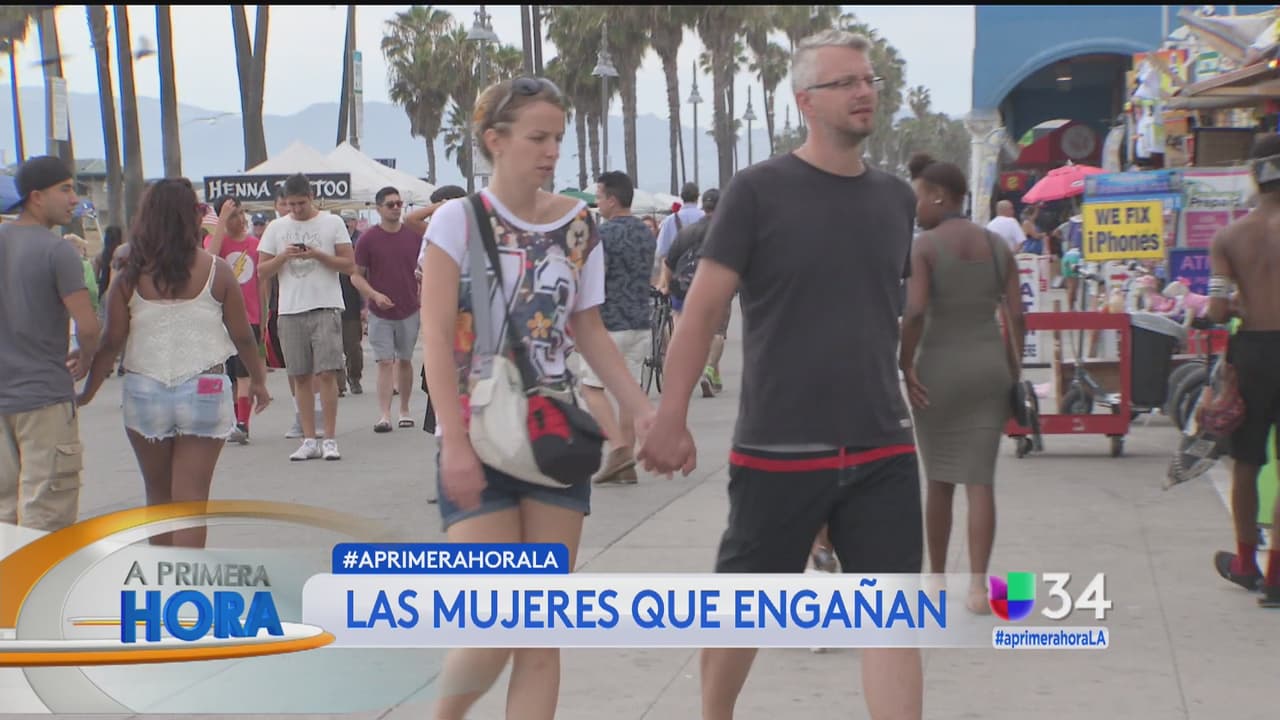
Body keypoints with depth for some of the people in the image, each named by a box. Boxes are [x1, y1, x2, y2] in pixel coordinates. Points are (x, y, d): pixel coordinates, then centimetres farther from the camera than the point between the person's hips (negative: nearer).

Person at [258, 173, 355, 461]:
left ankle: (330, 439, -2)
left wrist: (318, 255, -13)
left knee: (326, 373, -8)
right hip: (290, 310, 3)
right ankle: (309, 440, 10)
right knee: (300, 376, 4)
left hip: (325, 307, -3)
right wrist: (283, 256, -8)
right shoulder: (276, 228, 11)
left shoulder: (332, 222, 4)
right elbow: (262, 270, 10)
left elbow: (349, 265, 0)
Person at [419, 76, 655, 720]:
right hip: (479, 447, -4)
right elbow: (437, 339, -10)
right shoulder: (460, 219, -6)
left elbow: (589, 331, 11)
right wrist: (454, 443, -18)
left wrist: (639, 410, -1)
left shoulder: (578, 225, 5)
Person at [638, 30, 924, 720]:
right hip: (777, 450, -3)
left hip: (882, 449, 4)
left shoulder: (896, 198, 8)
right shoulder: (758, 190, -7)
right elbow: (702, 308, -7)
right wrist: (671, 417, -10)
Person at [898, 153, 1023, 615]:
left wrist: (905, 365, -10)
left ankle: (937, 577, 23)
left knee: (939, 479, 10)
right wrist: (1014, 367, 11)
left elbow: (914, 312, -19)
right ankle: (978, 586, -3)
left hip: (939, 367, -3)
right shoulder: (998, 245, 7)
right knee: (980, 479, 2)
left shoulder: (924, 246, -8)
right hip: (990, 365, 3)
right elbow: (1016, 314, 3)